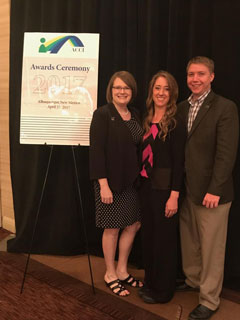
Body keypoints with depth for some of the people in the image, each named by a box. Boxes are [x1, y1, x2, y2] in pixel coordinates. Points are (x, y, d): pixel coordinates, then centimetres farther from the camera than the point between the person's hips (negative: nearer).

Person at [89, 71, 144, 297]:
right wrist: (103, 184, -19)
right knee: (112, 228, 7)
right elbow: (96, 150, -15)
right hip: (111, 181, -6)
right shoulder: (102, 114, -10)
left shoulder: (135, 115, 9)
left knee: (133, 226, 12)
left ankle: (122, 271, 32)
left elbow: (138, 147, 11)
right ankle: (110, 274, 28)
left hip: (131, 181, 7)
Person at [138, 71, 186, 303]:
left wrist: (174, 195, -17)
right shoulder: (147, 121, 9)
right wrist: (141, 182, 4)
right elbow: (143, 155, 9)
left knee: (164, 238, 6)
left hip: (164, 187, -6)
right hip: (146, 184, 6)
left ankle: (163, 290, 24)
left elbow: (178, 161, -14)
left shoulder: (175, 123, -10)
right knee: (148, 234, 15)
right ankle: (150, 281, 34)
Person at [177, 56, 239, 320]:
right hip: (186, 189, 6)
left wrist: (214, 190, -17)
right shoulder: (182, 108, 10)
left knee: (211, 248, 6)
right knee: (188, 241, 18)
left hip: (211, 191, -5)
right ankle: (193, 280, 40)